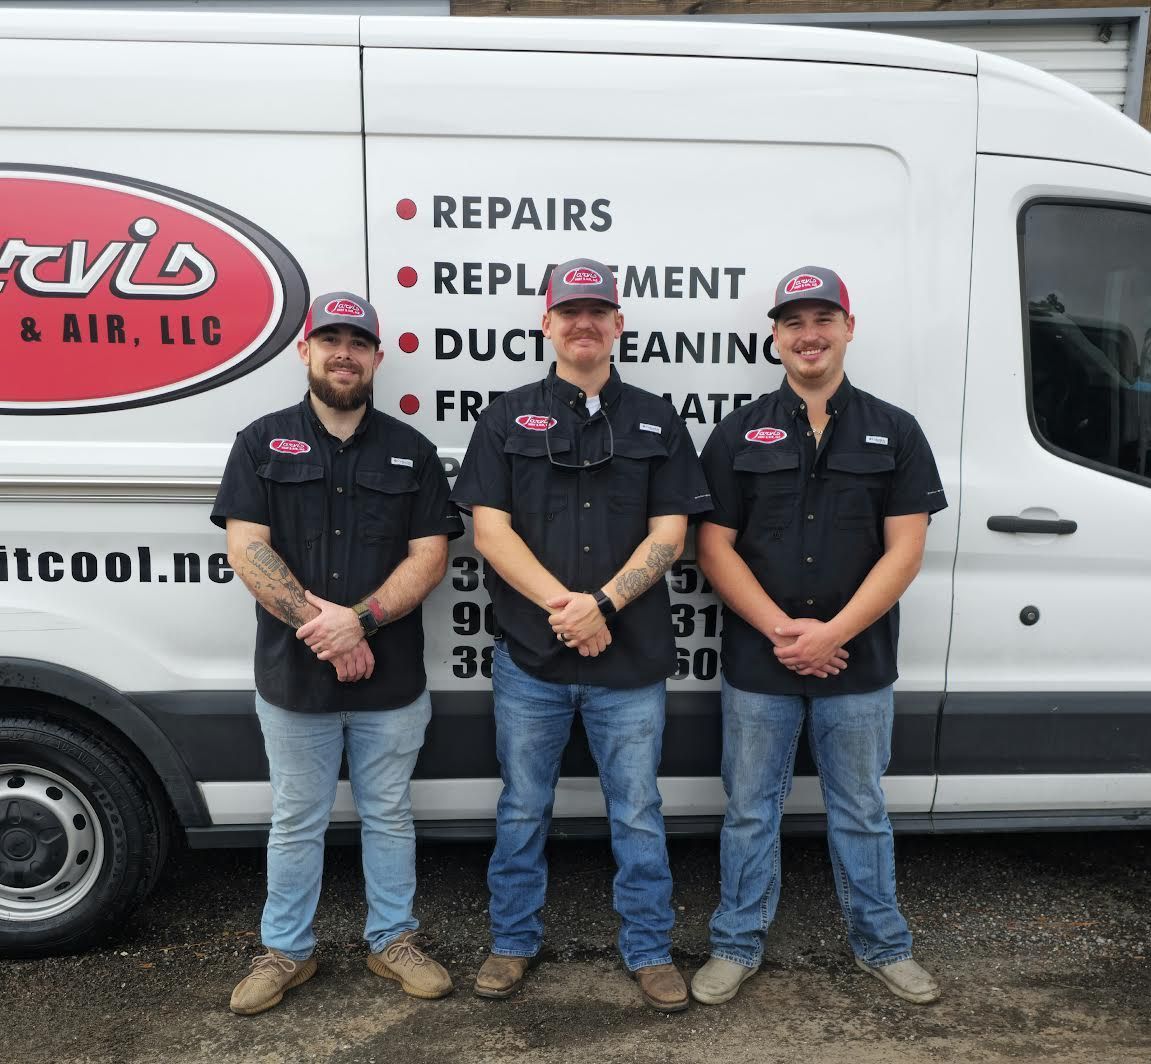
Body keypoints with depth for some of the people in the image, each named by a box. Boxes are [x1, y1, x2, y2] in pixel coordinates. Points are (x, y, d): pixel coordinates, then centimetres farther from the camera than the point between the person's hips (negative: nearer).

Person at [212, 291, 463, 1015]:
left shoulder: (410, 450, 4)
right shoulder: (263, 443, 2)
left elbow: (430, 555, -4)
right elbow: (246, 548, -8)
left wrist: (360, 618, -18)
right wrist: (322, 627, -17)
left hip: (392, 680, 1)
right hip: (293, 677, 0)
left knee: (389, 816, 15)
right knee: (296, 821, 15)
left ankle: (394, 941, 33)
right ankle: (287, 951, 33)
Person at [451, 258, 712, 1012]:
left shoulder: (657, 421, 7)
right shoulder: (508, 419, 5)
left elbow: (669, 534, -1)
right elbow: (489, 528, -4)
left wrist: (602, 602, -15)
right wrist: (561, 604, -16)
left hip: (632, 661, 0)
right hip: (529, 658, 0)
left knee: (638, 814, 11)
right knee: (523, 809, 14)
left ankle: (650, 950, 29)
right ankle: (514, 943, 33)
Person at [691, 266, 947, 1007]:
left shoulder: (894, 432, 3)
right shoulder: (739, 434, 2)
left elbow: (905, 552, -4)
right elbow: (715, 548, -2)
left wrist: (830, 634, -14)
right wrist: (780, 629, -14)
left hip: (858, 664, 0)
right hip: (758, 663, 0)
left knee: (861, 809, 15)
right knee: (751, 808, 11)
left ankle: (883, 944, 33)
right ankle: (737, 945, 28)